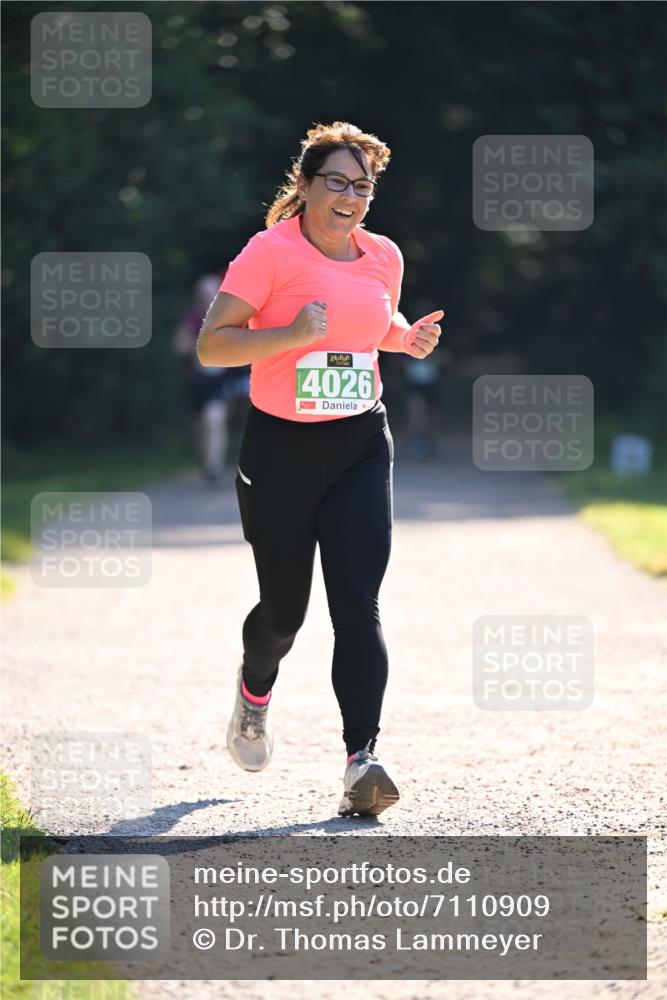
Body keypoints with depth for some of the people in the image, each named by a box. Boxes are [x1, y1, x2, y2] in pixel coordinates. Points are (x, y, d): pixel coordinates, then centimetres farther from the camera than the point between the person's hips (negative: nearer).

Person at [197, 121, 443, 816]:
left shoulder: (383, 257, 7)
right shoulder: (269, 252, -9)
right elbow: (211, 344, -13)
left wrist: (408, 339, 5)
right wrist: (294, 334, -26)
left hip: (361, 446, 3)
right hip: (280, 447, -3)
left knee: (357, 603, -11)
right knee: (284, 608, 8)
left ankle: (362, 760, -17)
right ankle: (255, 688, 43)